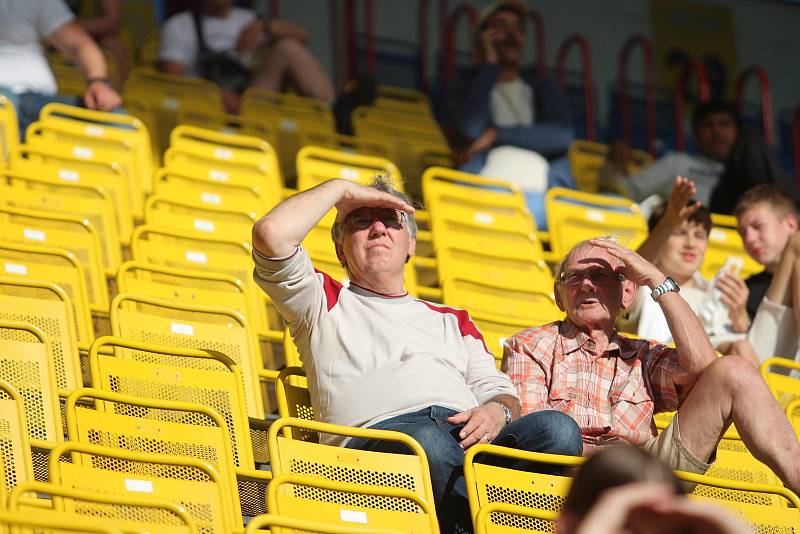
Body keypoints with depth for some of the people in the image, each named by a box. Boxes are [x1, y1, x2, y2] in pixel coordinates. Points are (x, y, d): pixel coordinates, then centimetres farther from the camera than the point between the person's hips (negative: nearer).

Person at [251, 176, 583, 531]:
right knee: (428, 442, -43)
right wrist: (340, 189, 24)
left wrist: (497, 412, 0)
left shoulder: (451, 320, 38)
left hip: (469, 436, 4)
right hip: (377, 433, -4)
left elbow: (499, 392, 25)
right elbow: (271, 234, 11)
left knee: (556, 428, -31)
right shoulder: (325, 304, 28)